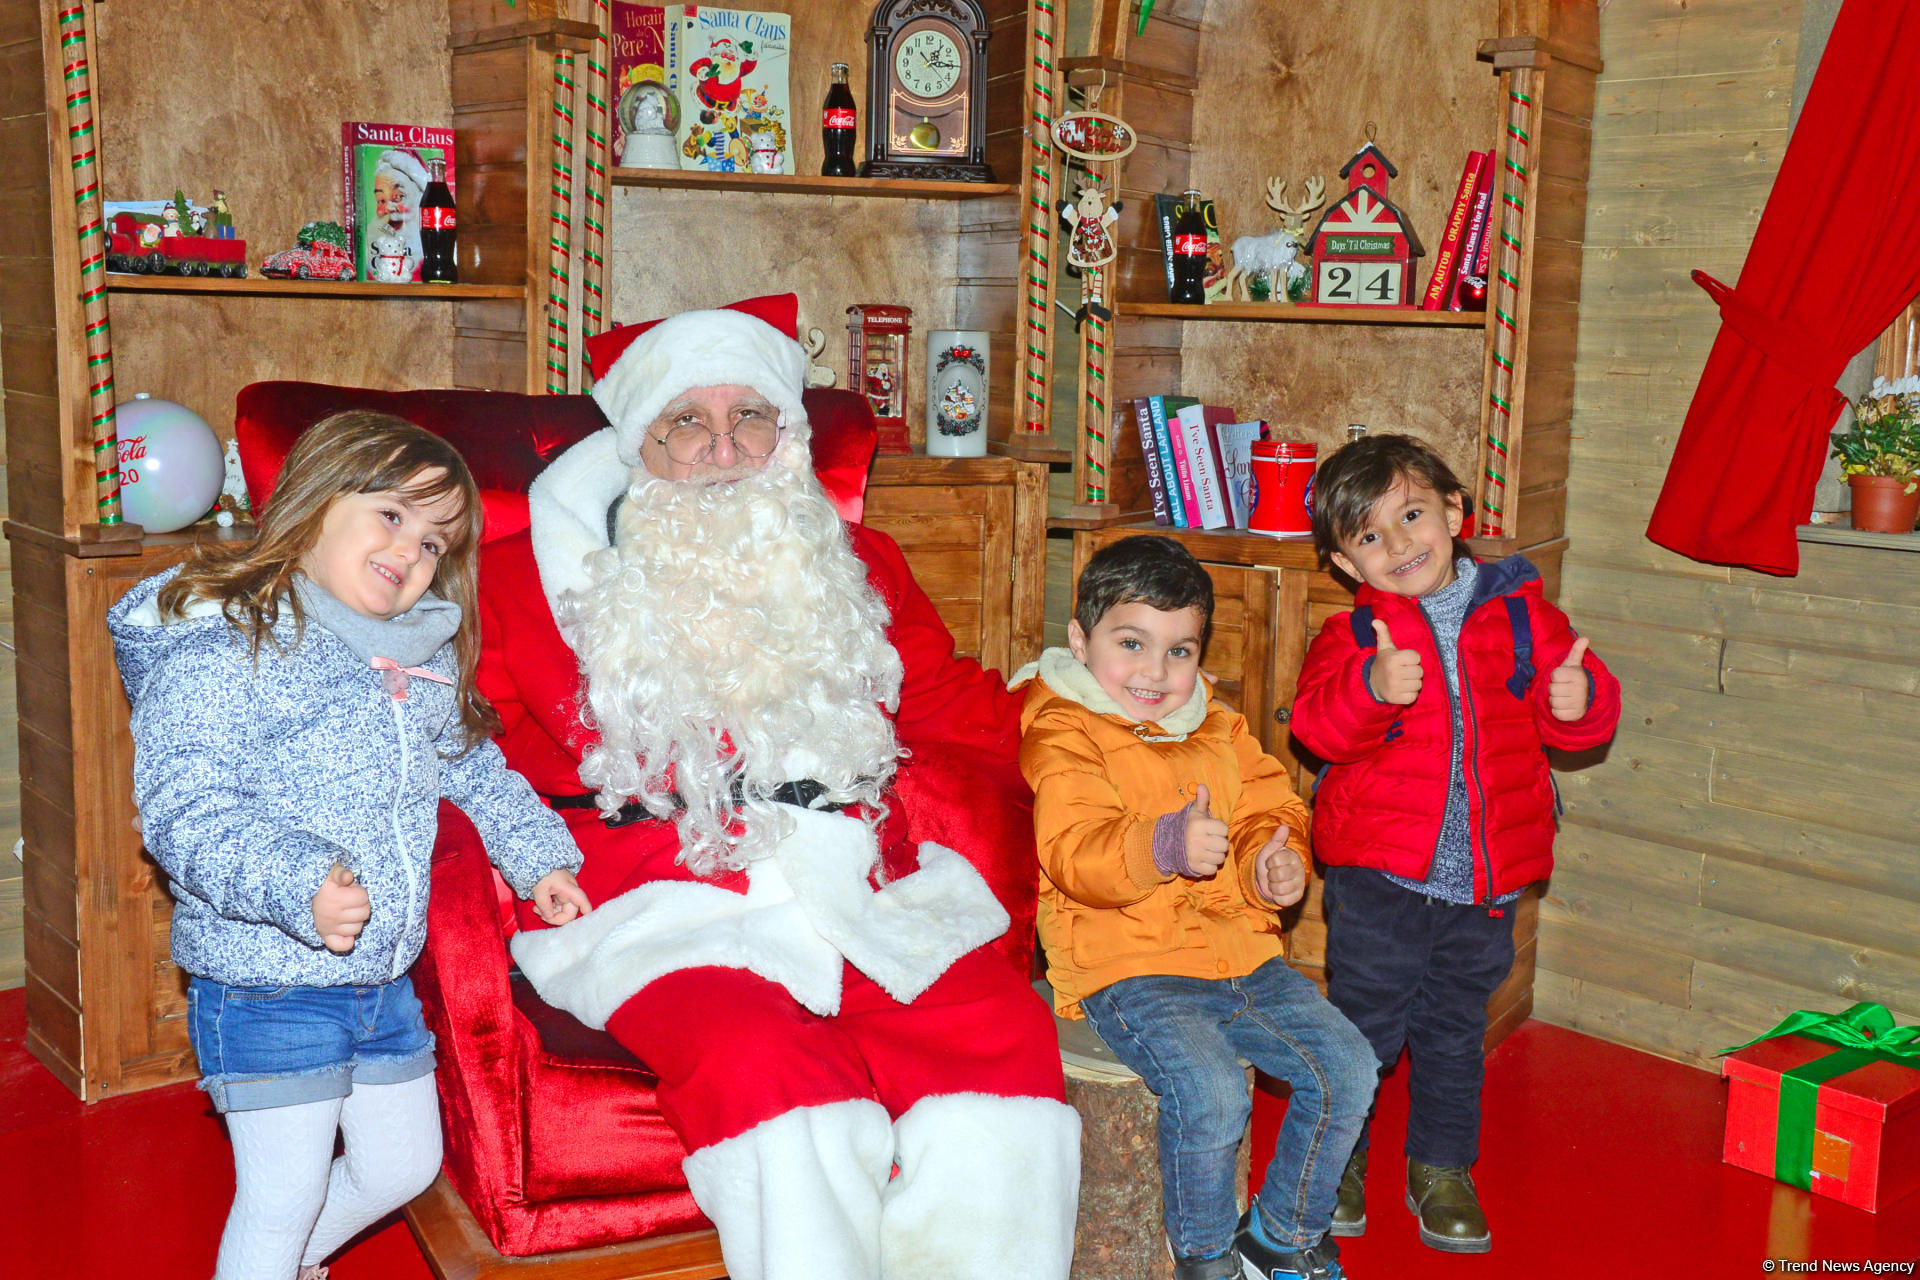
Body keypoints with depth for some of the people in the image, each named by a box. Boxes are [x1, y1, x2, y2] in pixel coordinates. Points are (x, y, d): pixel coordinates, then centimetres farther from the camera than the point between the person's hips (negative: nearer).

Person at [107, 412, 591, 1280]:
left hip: (384, 978, 8)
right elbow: (184, 813, -24)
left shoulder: (422, 663, 8)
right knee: (282, 1195, 2)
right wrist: (294, 884, -38)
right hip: (266, 988, -8)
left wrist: (537, 854, 20)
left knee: (405, 1167, 20)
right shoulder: (216, 653, -16)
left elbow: (474, 766, 25)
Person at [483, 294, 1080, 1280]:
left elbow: (971, 725, 19)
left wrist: (887, 802, 0)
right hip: (662, 911, -2)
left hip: (870, 893, 3)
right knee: (764, 1067, -33)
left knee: (1002, 1032, -25)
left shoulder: (859, 570, 21)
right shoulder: (532, 577, 13)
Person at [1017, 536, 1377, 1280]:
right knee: (1211, 1095, -28)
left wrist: (1274, 866, -8)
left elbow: (1268, 810, 16)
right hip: (1128, 969, -7)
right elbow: (1075, 856, -22)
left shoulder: (1218, 729, 15)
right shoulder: (1061, 738, -8)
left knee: (1346, 1068, -3)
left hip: (1240, 953, 7)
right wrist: (1163, 847, -41)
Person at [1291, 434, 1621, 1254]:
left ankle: (1442, 1169, 35)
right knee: (1365, 1025, 8)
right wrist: (1372, 687, -39)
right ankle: (1337, 1160, 30)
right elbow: (1318, 724, -20)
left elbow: (1580, 720, 3)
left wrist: (1577, 699, -19)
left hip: (1485, 878, 3)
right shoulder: (1354, 632, -5)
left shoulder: (1521, 614, 2)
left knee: (1454, 1030, 18)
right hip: (1381, 875, -2)